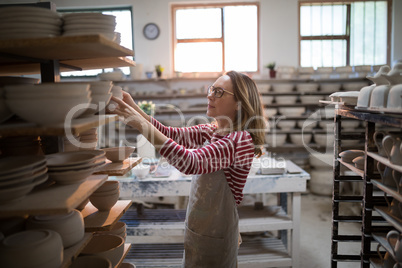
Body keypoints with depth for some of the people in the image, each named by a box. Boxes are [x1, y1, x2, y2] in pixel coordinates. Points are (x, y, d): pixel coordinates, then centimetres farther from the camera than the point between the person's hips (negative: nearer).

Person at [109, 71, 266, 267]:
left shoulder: (240, 140, -24)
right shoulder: (212, 131, 4)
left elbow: (191, 162, -37)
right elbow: (171, 134, -1)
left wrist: (141, 124, -37)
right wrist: (134, 107, -13)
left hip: (214, 237, -7)